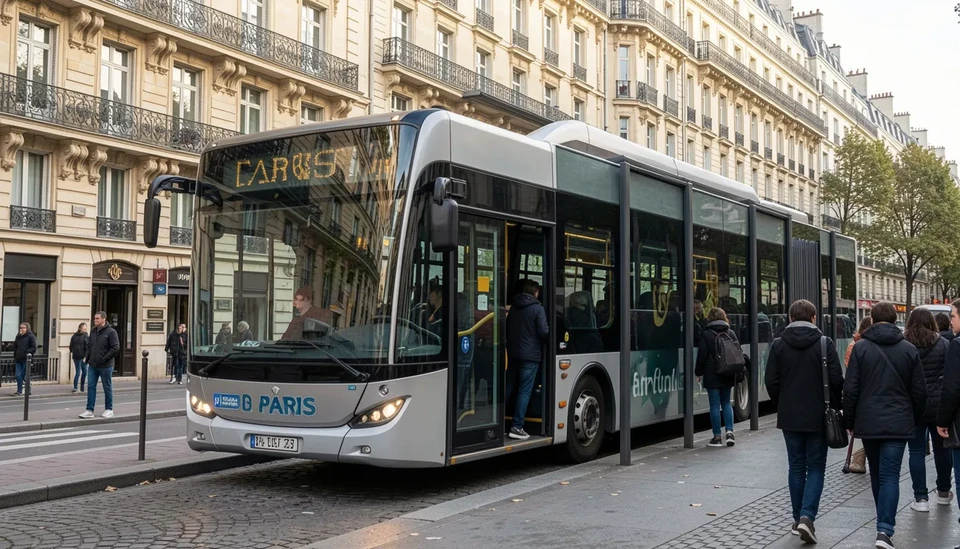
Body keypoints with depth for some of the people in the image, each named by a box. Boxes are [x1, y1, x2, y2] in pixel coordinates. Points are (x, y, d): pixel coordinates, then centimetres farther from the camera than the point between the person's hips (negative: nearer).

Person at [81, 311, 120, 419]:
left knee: (107, 388, 6)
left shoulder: (111, 332, -10)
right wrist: (87, 357, 5)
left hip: (105, 366, -6)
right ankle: (89, 410, 8)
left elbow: (116, 348, -14)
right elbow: (89, 346, 19)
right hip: (92, 366, 6)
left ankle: (109, 409, 17)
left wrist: (104, 359, -17)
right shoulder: (93, 331, 10)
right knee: (91, 387, 4)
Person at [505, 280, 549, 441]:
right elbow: (544, 331, -15)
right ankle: (517, 427, -7)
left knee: (508, 387, 12)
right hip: (530, 354, -7)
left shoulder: (514, 307, 11)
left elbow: (507, 329, 15)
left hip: (513, 353, 7)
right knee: (525, 390, -4)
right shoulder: (537, 308, -10)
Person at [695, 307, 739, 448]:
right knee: (726, 402, 15)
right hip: (727, 375, 4)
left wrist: (698, 373, 2)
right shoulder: (731, 333, 5)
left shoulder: (706, 334, -7)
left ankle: (717, 437, 1)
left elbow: (702, 355, -9)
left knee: (715, 405, 0)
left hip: (712, 375, -4)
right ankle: (729, 431, 3)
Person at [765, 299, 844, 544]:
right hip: (818, 416, -2)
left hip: (790, 417, 2)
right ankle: (807, 516, -8)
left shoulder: (778, 344, -2)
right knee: (816, 468, 6)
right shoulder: (825, 343, -7)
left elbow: (771, 382, -3)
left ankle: (798, 519, 17)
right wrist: (835, 406, 7)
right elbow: (836, 380, -9)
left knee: (796, 467, 12)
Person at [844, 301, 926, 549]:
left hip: (868, 423, 0)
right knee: (890, 475, -3)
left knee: (877, 474, 16)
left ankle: (884, 523, 31)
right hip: (898, 423, 0)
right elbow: (919, 391, 5)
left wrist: (849, 421, 6)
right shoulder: (909, 349, 1)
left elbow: (851, 389, -5)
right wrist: (914, 420, 19)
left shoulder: (861, 348, -3)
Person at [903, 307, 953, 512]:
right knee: (942, 448, 17)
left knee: (916, 451, 3)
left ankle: (921, 498, 1)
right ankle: (943, 492, 32)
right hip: (939, 404, 1)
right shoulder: (943, 344, -3)